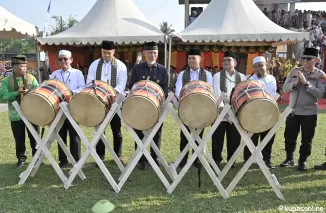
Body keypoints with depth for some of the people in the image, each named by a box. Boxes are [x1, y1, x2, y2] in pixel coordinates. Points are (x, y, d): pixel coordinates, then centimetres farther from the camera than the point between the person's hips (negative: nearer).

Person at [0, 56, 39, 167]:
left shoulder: (31, 78, 2)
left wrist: (29, 92, -23)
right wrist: (17, 93, -21)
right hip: (16, 115, 0)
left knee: (34, 137, 10)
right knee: (19, 138, 9)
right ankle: (21, 158, 25)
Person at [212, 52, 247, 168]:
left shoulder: (242, 77, 11)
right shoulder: (217, 76, 5)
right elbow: (217, 93, -8)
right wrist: (221, 106, -22)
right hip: (221, 111, -1)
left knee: (234, 137, 6)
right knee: (218, 137, 2)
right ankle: (216, 159, 15)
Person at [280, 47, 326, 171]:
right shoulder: (294, 71, 3)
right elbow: (285, 88, 0)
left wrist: (306, 83, -24)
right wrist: (295, 82, -18)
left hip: (309, 113, -3)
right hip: (292, 111, 3)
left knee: (306, 139, 6)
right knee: (289, 137, 11)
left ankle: (303, 161, 23)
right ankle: (289, 158, 29)